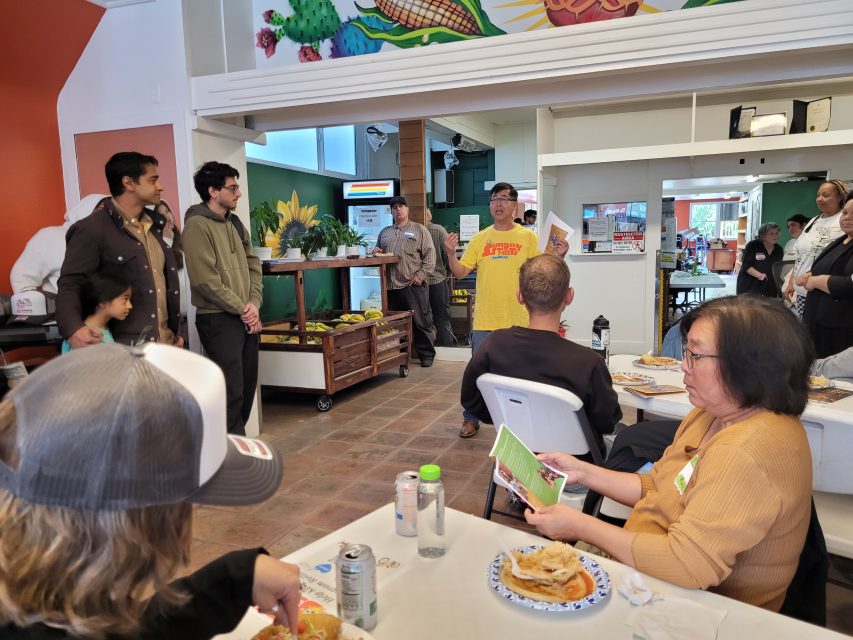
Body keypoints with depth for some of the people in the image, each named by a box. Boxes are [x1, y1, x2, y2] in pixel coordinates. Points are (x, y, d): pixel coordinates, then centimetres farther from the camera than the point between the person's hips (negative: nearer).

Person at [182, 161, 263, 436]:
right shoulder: (197, 226, -12)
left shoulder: (235, 223, 13)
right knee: (231, 390, -4)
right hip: (218, 320, -8)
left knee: (247, 386, 13)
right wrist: (242, 308, -12)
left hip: (246, 318, 8)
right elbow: (205, 280, -18)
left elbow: (253, 265, 13)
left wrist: (254, 305, -1)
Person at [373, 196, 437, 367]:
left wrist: (421, 275, -11)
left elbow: (430, 254, -1)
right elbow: (379, 251, 28)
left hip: (413, 285, -4)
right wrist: (377, 252, 3)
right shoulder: (384, 232, 20)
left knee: (420, 321, -1)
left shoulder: (419, 230, 6)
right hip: (391, 286, 4)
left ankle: (426, 354, 10)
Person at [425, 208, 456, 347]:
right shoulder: (439, 230, -8)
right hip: (438, 280, -1)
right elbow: (448, 255, -5)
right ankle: (446, 347, 7)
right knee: (442, 318, 8)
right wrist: (446, 272, 11)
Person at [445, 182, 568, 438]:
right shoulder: (480, 238, 6)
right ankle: (471, 418, 25)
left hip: (518, 320, -1)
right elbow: (460, 272, 4)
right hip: (485, 319, 2)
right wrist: (450, 253, -12)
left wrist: (558, 257, -17)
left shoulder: (528, 237, 1)